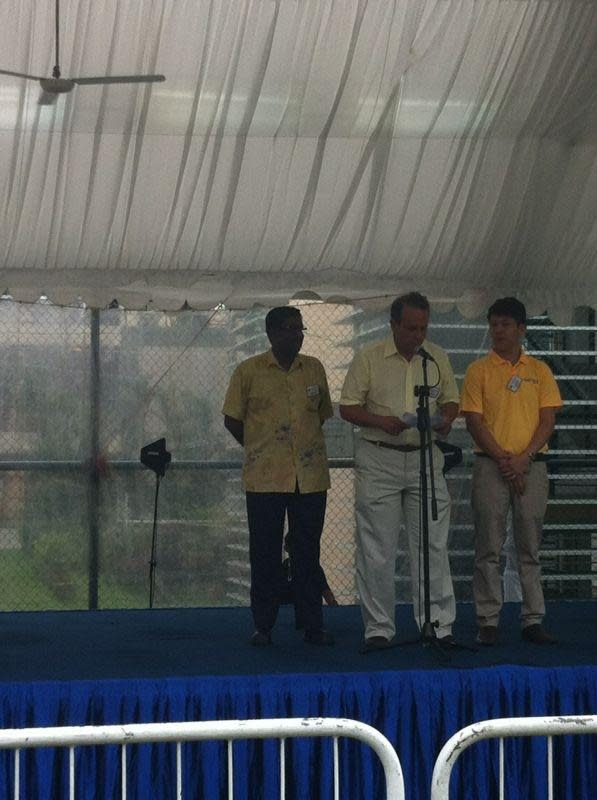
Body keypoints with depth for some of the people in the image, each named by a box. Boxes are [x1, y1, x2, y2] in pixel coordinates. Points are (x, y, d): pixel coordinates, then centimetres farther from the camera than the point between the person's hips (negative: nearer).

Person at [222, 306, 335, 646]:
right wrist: (259, 449, 5)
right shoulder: (249, 371, 0)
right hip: (264, 478, -2)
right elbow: (232, 420, 5)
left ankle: (314, 625, 11)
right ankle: (263, 627, 9)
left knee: (308, 552, 6)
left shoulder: (314, 369, 9)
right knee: (265, 553, 2)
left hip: (310, 475, 3)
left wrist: (306, 446, 13)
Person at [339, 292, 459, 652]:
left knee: (433, 545, -1)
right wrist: (381, 421, -17)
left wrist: (446, 419, -6)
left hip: (425, 458, 2)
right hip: (378, 460, -2)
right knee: (377, 551, 0)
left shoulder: (438, 357, 8)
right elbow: (348, 407, 0)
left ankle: (438, 626, 4)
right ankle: (379, 629, 7)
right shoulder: (369, 358, -1)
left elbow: (451, 399, 16)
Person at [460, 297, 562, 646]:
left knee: (531, 547, 3)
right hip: (490, 465, -1)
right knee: (489, 547, -2)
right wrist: (503, 460, -11)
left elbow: (548, 421, 4)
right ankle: (488, 622, 2)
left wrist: (524, 458, -11)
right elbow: (474, 421, -1)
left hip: (532, 465, 1)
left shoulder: (539, 371, 9)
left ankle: (533, 620, 6)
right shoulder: (479, 370, 5)